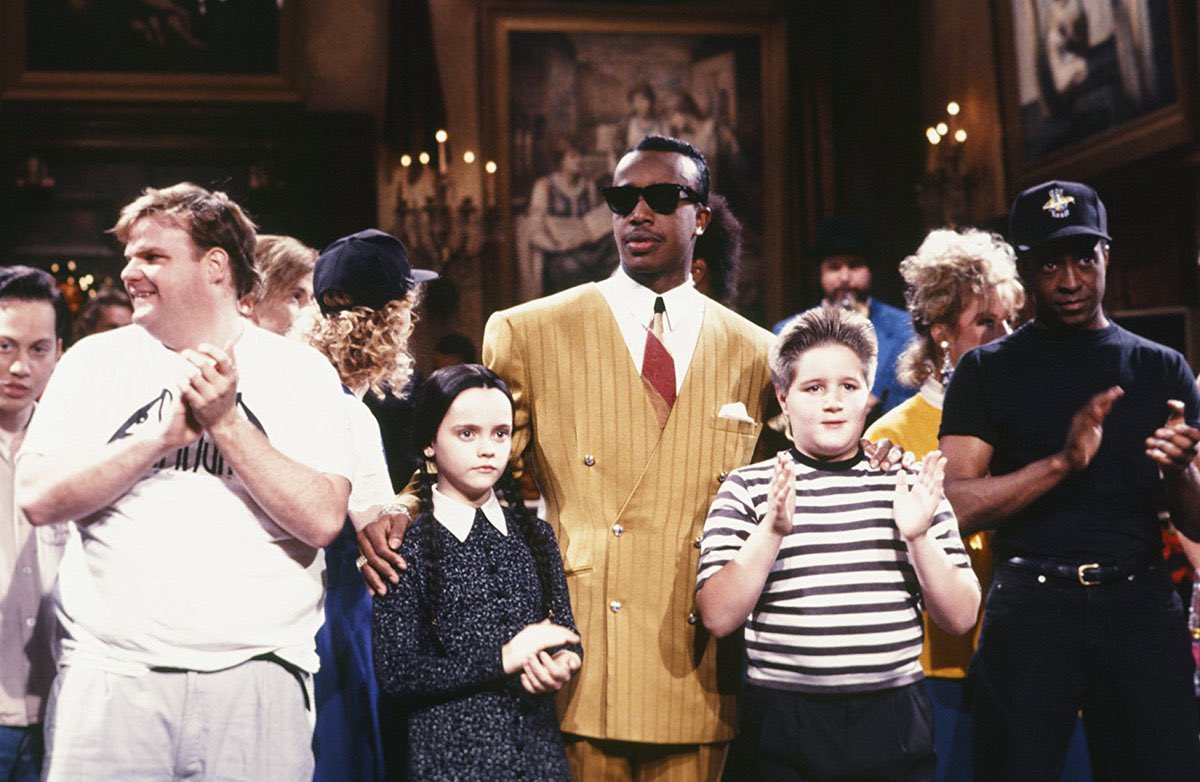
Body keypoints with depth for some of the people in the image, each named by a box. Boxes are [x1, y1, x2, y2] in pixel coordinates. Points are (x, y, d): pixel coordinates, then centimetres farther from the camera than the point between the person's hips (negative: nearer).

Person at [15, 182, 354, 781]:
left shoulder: (300, 370, 4)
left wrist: (226, 421, -12)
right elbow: (38, 500, -3)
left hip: (256, 677, -1)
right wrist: (164, 435, -11)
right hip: (109, 674, 1)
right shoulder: (95, 360, 8)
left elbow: (323, 522, -7)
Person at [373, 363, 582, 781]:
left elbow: (566, 631, 10)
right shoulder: (409, 546, -7)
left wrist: (562, 664, -14)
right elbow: (397, 672, -11)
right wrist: (503, 659, -17)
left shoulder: (535, 534, 7)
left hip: (538, 746, 4)